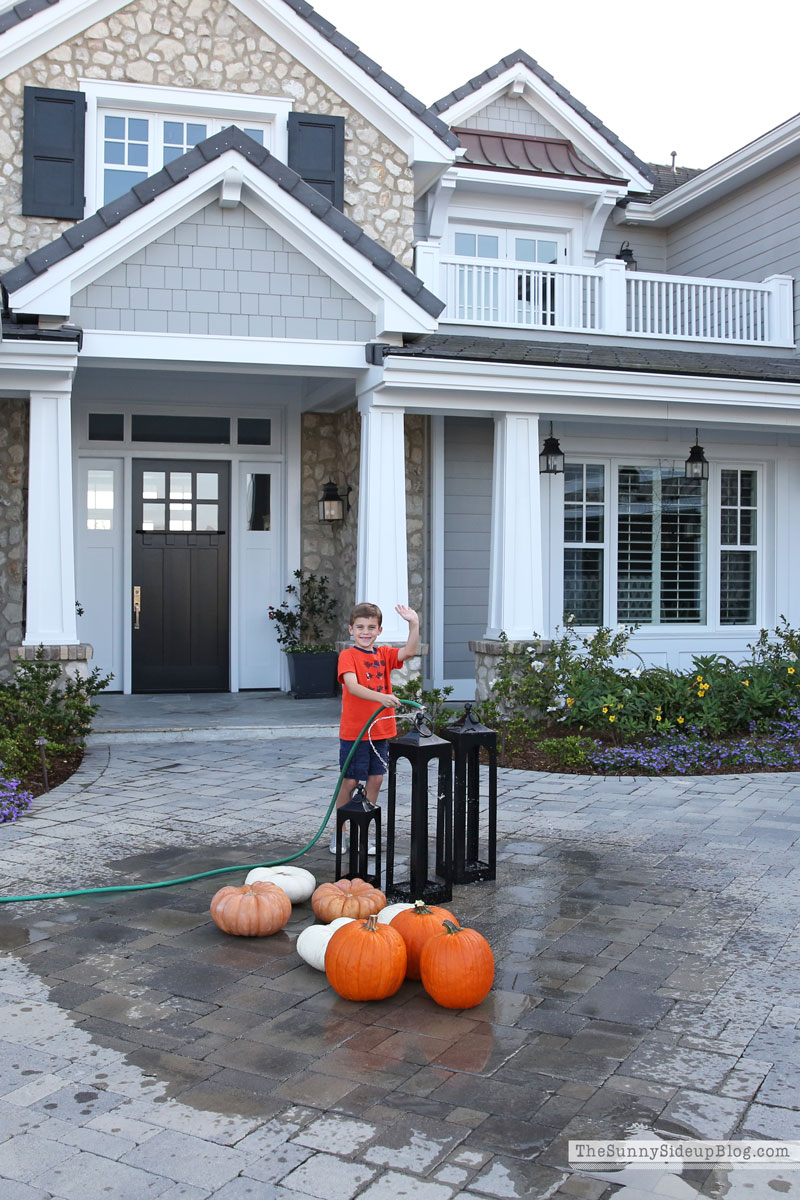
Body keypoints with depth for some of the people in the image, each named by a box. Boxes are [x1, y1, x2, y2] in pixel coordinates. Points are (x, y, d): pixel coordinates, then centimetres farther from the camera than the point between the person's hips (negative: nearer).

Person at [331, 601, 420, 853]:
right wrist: (381, 697, -38)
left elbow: (409, 651, -9)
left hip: (381, 730, 5)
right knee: (350, 782, 2)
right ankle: (338, 833, 18)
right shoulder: (348, 655, -9)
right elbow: (352, 686, -25)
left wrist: (414, 624, -22)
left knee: (376, 780, 8)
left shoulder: (384, 654, 8)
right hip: (353, 731, -5)